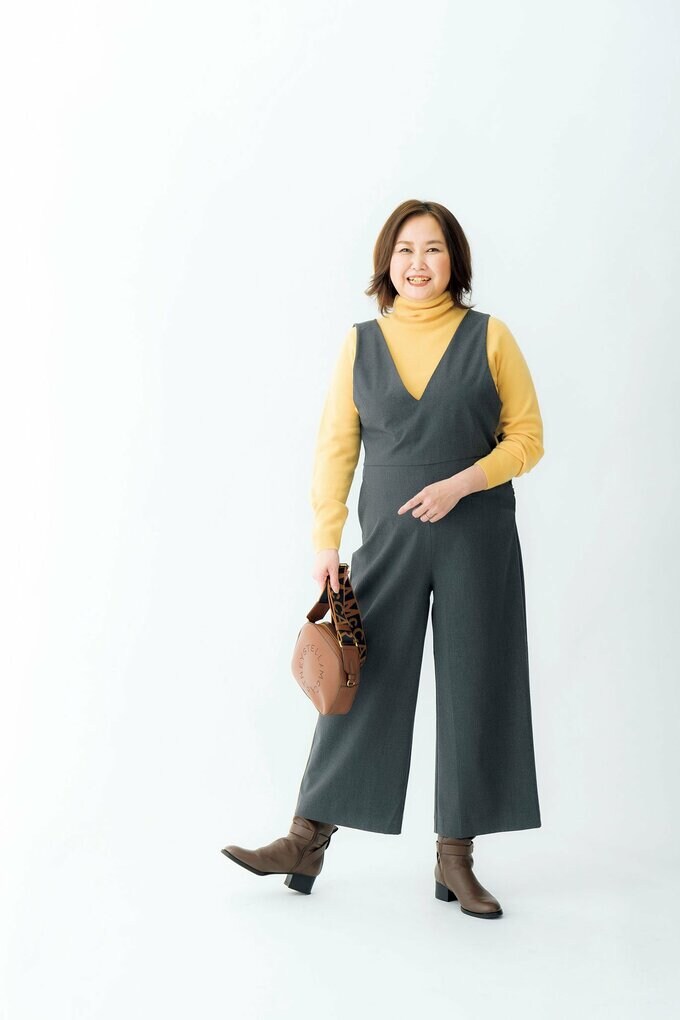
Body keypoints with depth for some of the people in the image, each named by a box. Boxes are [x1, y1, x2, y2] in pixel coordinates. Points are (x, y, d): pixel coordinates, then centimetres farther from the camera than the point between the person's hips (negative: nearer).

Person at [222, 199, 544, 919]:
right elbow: (335, 449, 4)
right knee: (360, 681, 3)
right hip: (388, 539, 1)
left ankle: (455, 859, 14)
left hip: (477, 541, -1)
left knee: (473, 690, 3)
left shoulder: (490, 338, 1)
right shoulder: (360, 345, 6)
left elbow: (527, 438, 0)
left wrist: (460, 483, -15)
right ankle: (307, 843, 12)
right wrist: (326, 541, -4)